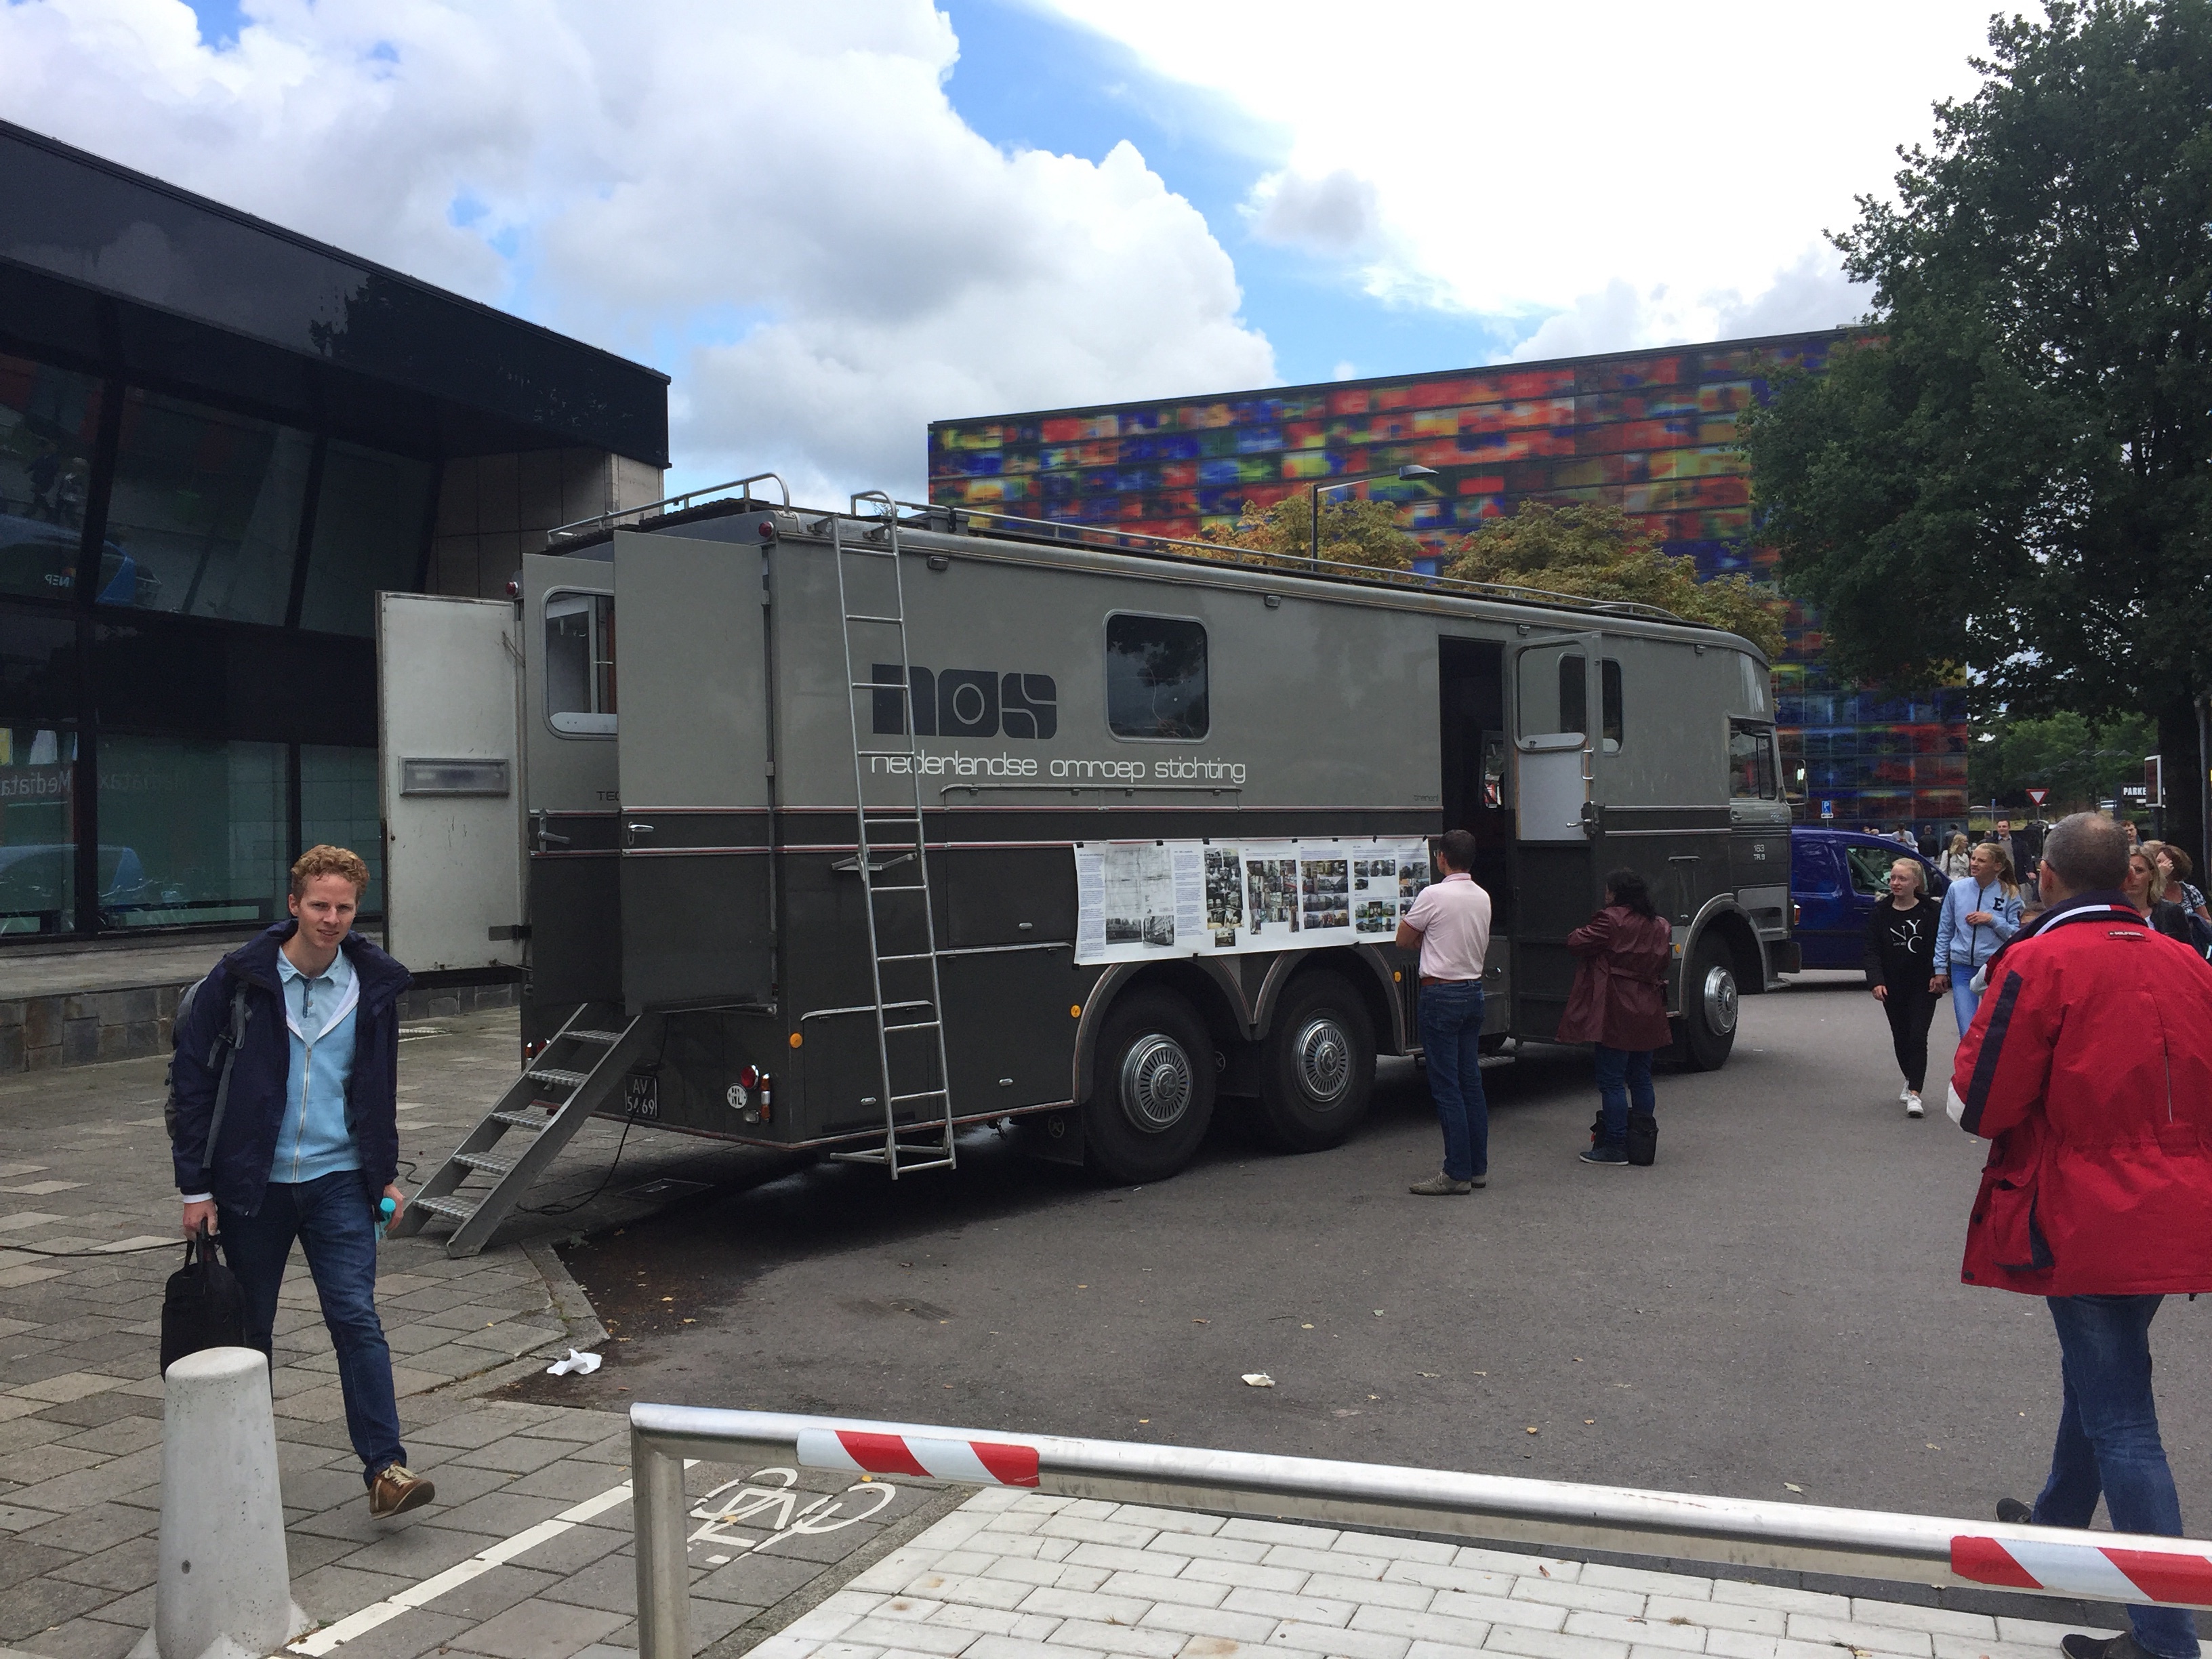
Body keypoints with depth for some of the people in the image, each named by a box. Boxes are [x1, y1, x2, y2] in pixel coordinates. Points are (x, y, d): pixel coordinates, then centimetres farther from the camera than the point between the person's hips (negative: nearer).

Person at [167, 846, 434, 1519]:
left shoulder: (374, 984, 2)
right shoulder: (241, 979, -7)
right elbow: (191, 1079, -3)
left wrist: (384, 1175, 12)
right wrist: (195, 1185, -5)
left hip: (339, 1180, 1)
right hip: (251, 1183, -1)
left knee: (356, 1317, -9)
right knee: (248, 1329, 11)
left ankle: (385, 1469, -9)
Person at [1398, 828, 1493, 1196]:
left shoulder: (1434, 895, -13)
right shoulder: (1483, 898, 8)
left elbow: (1403, 940, -4)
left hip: (1441, 994, -7)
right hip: (1474, 991, 7)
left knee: (1446, 1087, -4)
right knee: (1471, 1083, 12)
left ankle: (1457, 1173, -2)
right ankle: (1478, 1167, 17)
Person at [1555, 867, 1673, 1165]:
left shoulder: (1611, 921, -13)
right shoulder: (1660, 926, 11)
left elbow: (1577, 943, -13)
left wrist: (1585, 930, 8)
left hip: (1616, 1014, -7)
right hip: (1648, 1015, 8)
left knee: (1611, 1080, -2)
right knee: (1641, 1079, 15)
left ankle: (1615, 1146, -2)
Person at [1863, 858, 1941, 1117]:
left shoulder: (1929, 911, -5)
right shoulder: (1880, 913, 2)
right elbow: (1873, 950, -1)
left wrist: (1938, 974, -16)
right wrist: (1876, 981, -13)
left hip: (1923, 986, -3)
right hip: (1893, 987, 3)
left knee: (1918, 1037, -10)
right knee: (1900, 1037, 14)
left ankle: (1914, 1093, -13)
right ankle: (1911, 1081, 36)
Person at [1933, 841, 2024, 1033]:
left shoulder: (2009, 894, -3)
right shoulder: (1956, 889, 1)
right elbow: (1944, 931, 8)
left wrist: (1992, 920, -17)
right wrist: (1940, 967, 6)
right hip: (1962, 967, 1)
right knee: (1968, 1033, -7)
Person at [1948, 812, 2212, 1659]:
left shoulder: (2039, 962, -16)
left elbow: (1976, 1104, -15)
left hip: (2084, 1224, -7)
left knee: (2119, 1418, -2)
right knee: (2097, 1374, 25)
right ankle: (2057, 1522, 46)